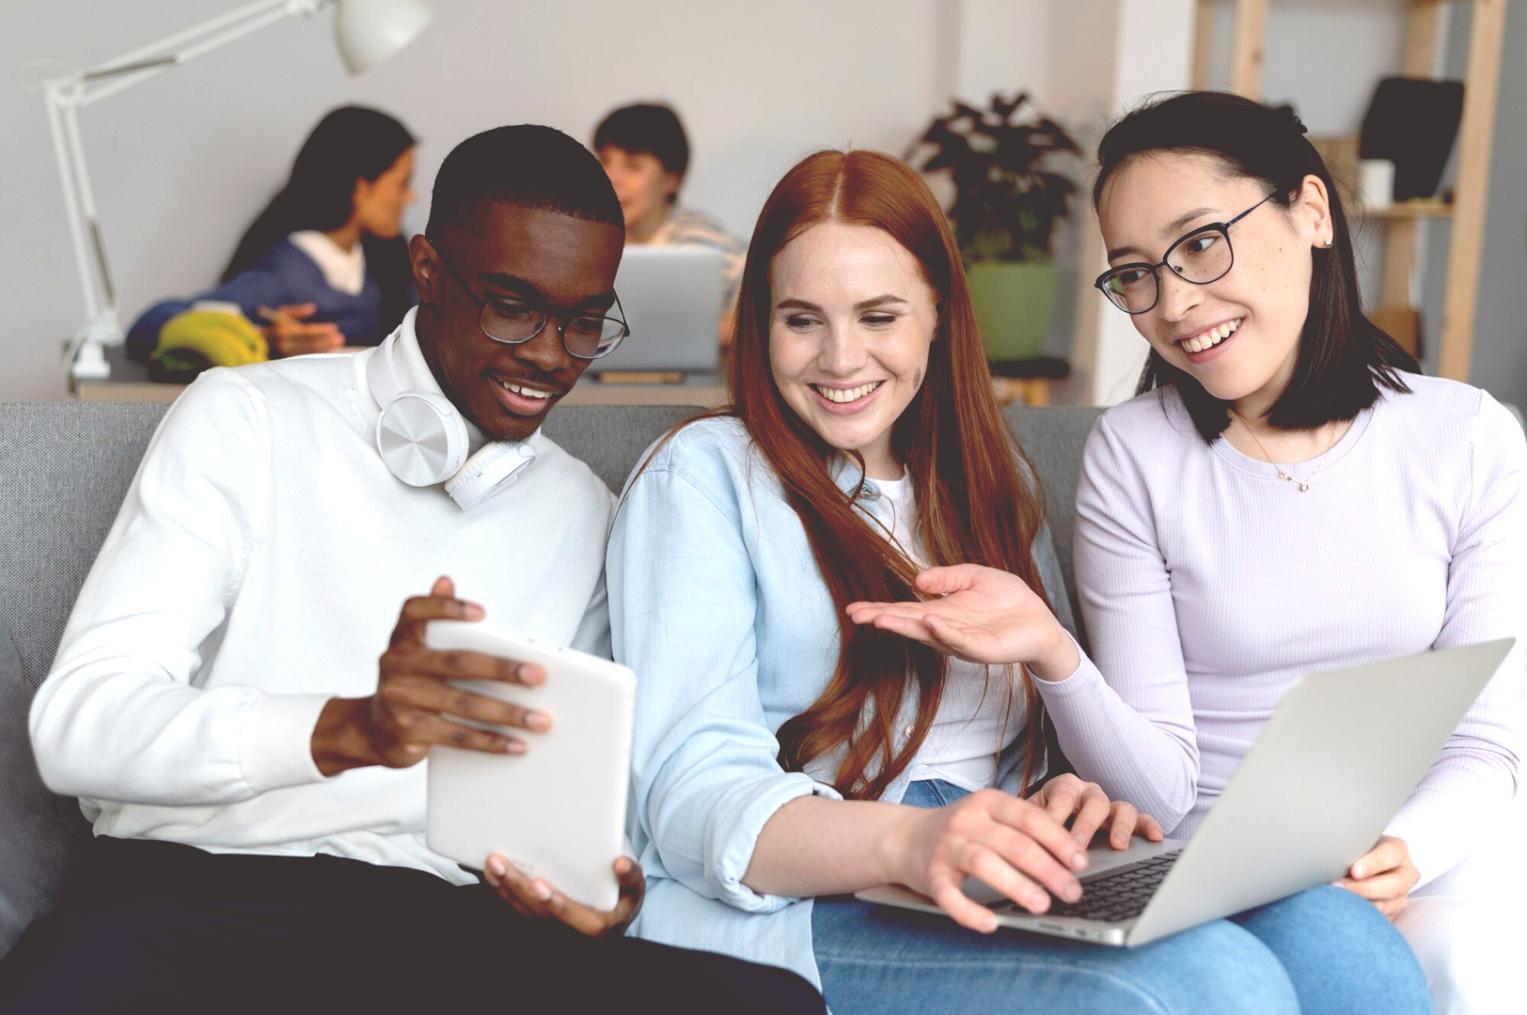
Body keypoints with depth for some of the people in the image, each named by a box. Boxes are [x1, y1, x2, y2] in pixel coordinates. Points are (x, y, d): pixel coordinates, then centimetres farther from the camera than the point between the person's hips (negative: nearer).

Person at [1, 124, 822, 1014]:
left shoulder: (586, 514, 17)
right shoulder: (249, 418, 4)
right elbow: (76, 722, -8)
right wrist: (352, 728, -27)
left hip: (443, 915, 4)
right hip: (195, 888, -3)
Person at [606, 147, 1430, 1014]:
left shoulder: (993, 482, 20)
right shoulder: (703, 475, 1)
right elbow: (691, 794, -11)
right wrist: (907, 841, -31)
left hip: (992, 893, 6)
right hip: (794, 913, -5)